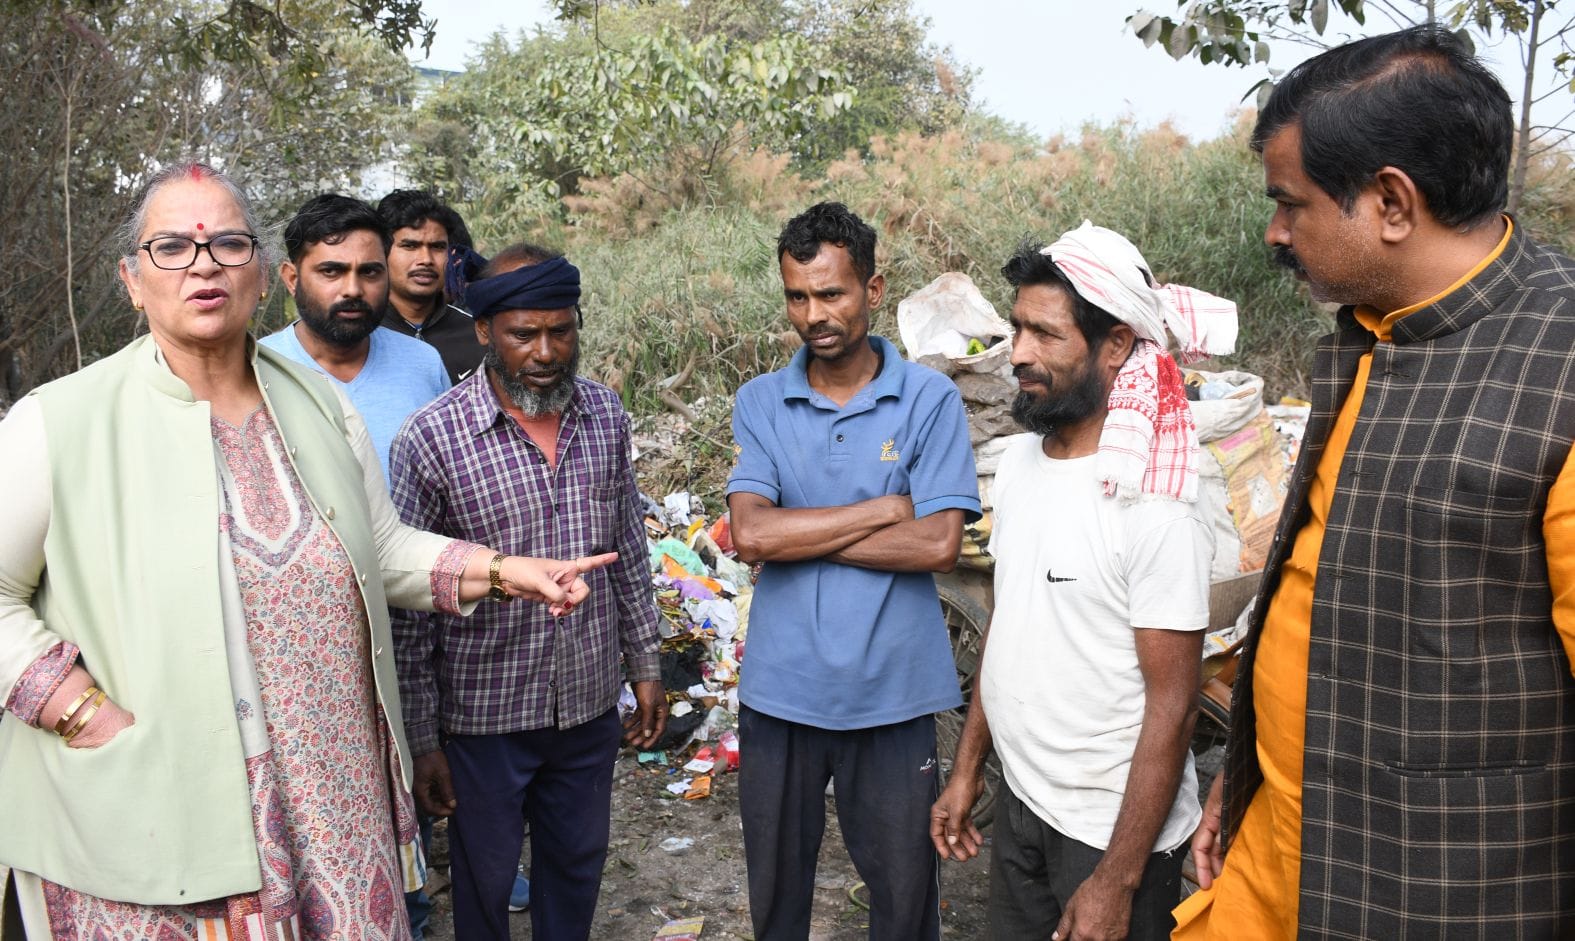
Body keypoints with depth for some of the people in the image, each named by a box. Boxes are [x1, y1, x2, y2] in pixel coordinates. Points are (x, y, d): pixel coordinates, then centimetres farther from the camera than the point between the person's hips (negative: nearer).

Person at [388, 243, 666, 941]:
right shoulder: (432, 438, -17)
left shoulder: (606, 414, -3)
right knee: (485, 880, 16)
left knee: (577, 864, 22)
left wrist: (645, 665, 10)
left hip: (590, 702, 4)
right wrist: (421, 739, -9)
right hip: (483, 712, -4)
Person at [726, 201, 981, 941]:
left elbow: (938, 545, -15)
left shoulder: (929, 399, -5)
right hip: (781, 689, 2)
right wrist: (883, 508, -14)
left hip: (893, 692, -2)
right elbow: (750, 533, -13)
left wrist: (797, 533, -13)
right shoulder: (760, 402, 0)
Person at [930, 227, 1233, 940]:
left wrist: (1117, 881, -18)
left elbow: (1172, 703, -19)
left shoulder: (1152, 508, -21)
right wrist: (967, 768, 12)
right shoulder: (1018, 461, 0)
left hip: (1113, 830, -7)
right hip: (1020, 803, 7)